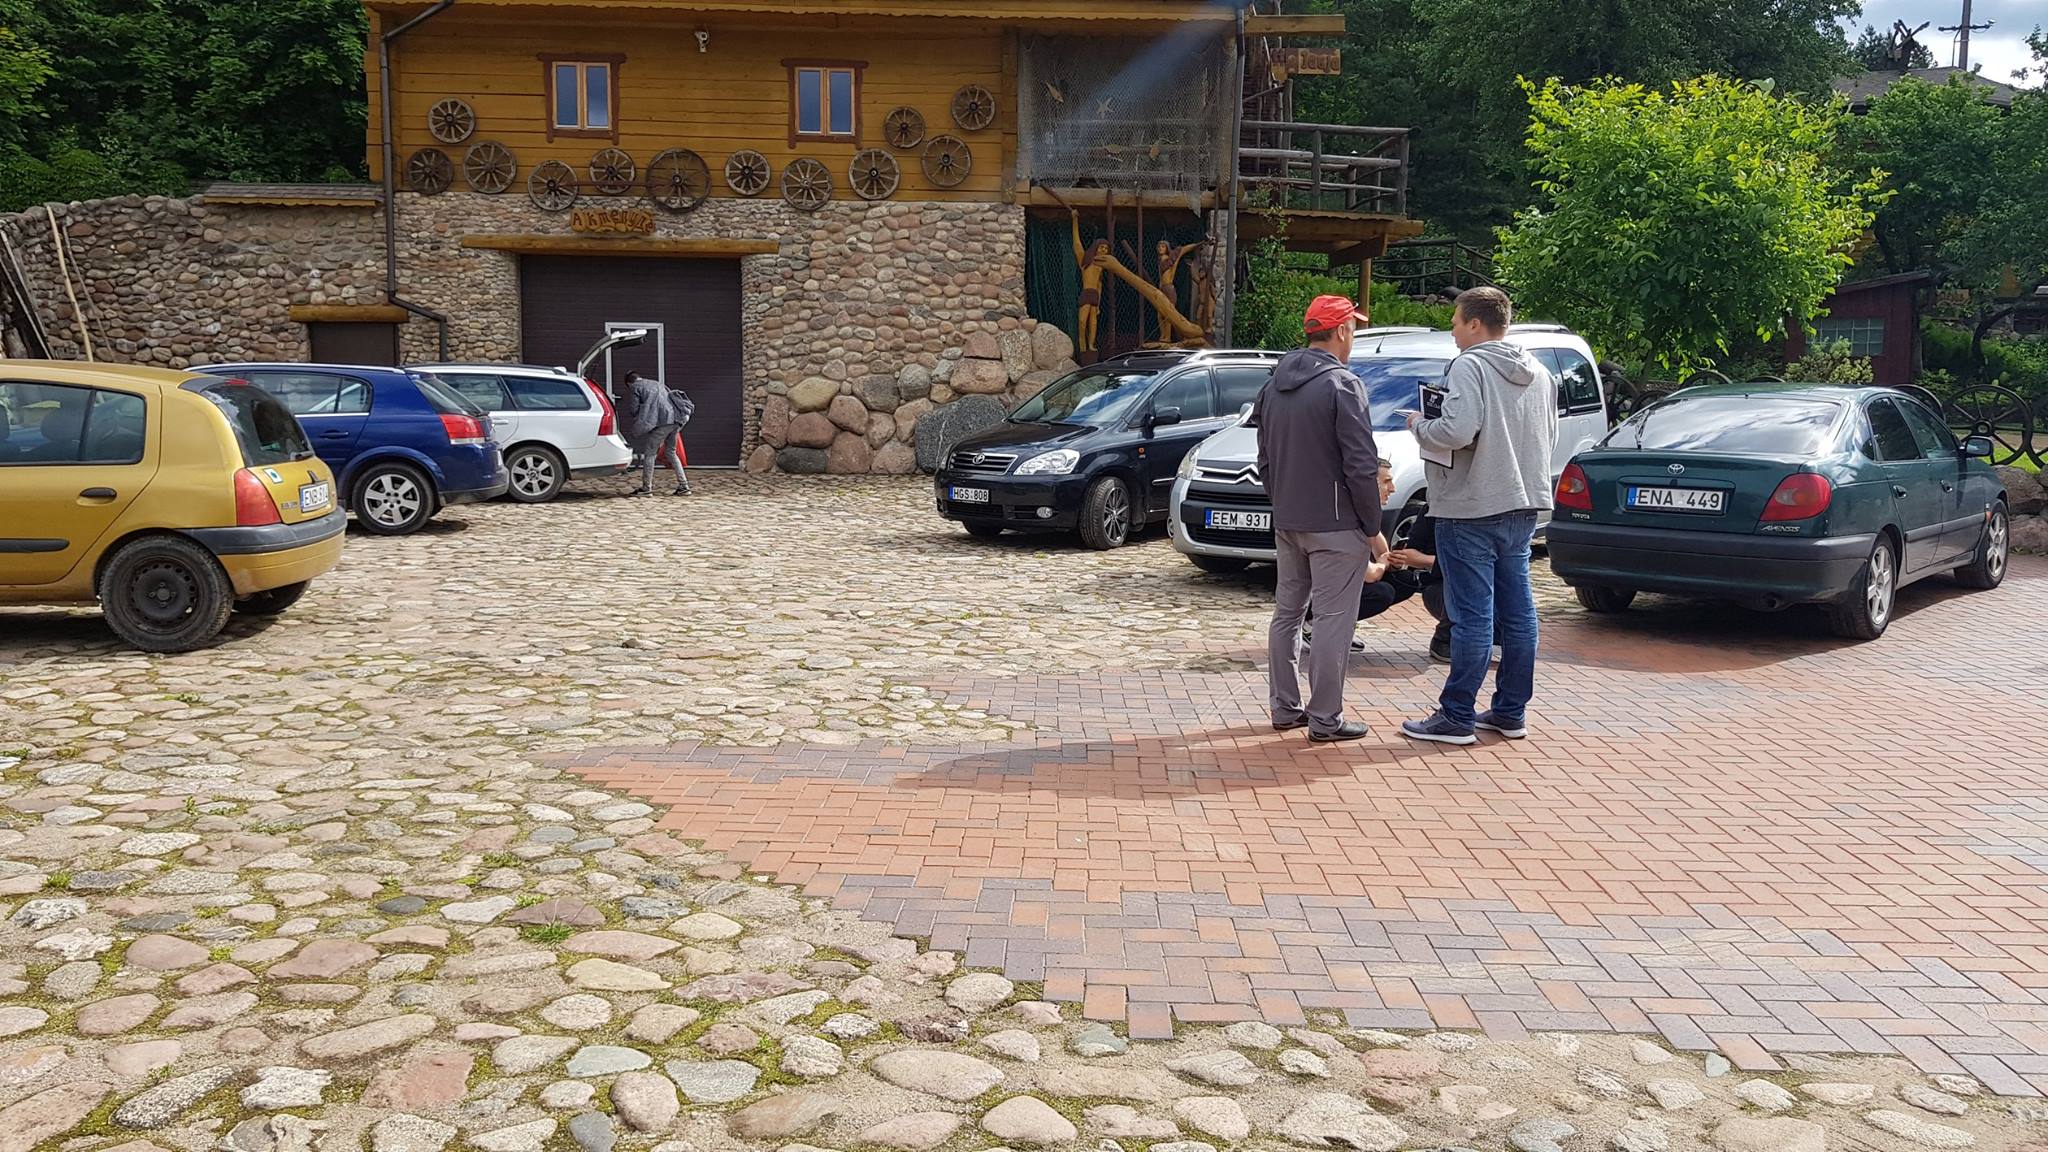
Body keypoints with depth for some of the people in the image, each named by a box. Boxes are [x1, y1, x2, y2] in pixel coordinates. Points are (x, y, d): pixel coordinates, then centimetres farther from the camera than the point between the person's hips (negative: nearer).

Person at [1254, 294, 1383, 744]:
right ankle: (1325, 719, 2)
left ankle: (1285, 708, 21)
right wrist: (1372, 525, -8)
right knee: (1334, 620, -2)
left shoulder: (1275, 384, 10)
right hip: (1335, 525, -8)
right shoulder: (1341, 385, -14)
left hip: (1286, 522, 8)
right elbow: (1361, 465, -17)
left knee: (1287, 613, 14)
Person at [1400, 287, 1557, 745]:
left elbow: (1457, 432, -25)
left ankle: (1456, 717, 1)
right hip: (1523, 505, 8)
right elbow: (1549, 438, 19)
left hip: (1472, 509, -8)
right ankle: (1511, 712, 20)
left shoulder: (1471, 366, -13)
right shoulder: (1539, 372, 13)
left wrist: (1420, 426, -7)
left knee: (1472, 617, -5)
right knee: (1518, 613, 11)